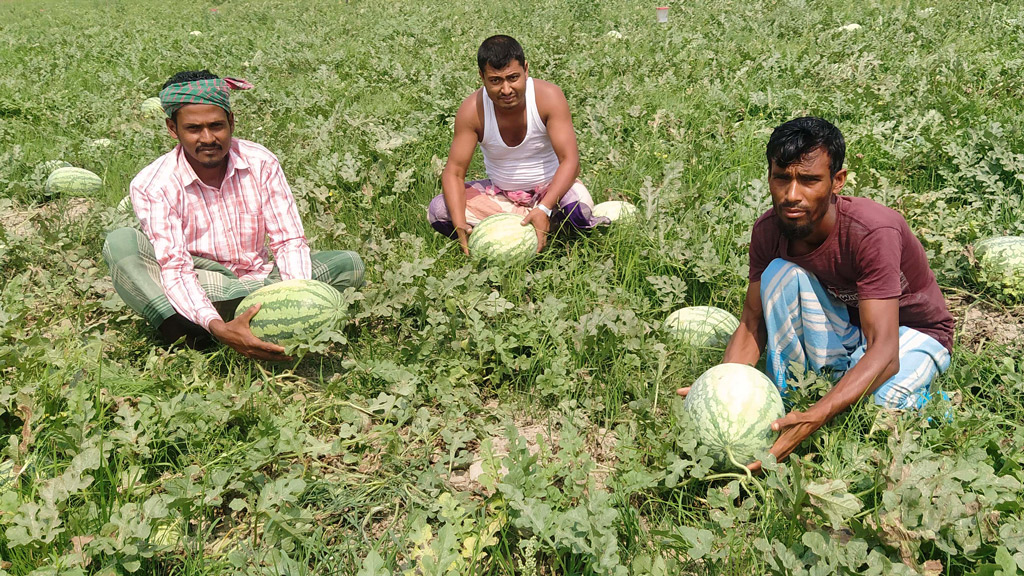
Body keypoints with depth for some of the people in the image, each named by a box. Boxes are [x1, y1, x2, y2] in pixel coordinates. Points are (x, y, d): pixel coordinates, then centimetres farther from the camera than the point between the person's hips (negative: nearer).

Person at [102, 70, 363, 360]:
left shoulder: (261, 164, -6)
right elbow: (174, 267, -23)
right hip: (198, 294, -2)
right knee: (120, 242, -26)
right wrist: (218, 327, -42)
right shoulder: (152, 185, -13)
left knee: (349, 263, -18)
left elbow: (289, 241, -9)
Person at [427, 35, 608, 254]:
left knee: (579, 206, -37)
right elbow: (453, 172, -16)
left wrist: (544, 209, -41)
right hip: (500, 193, 3)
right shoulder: (472, 110, -17)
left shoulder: (548, 96, -20)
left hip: (550, 187, -3)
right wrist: (460, 225, -34)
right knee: (438, 211, -20)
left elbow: (569, 160, -25)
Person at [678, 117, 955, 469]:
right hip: (844, 329, 4)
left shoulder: (874, 232, -34)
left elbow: (884, 353, -40)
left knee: (877, 405, -37)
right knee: (781, 271, -25)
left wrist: (813, 419, -54)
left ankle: (917, 390, -1)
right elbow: (752, 324, -12)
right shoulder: (768, 231, -17)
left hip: (914, 331, -4)